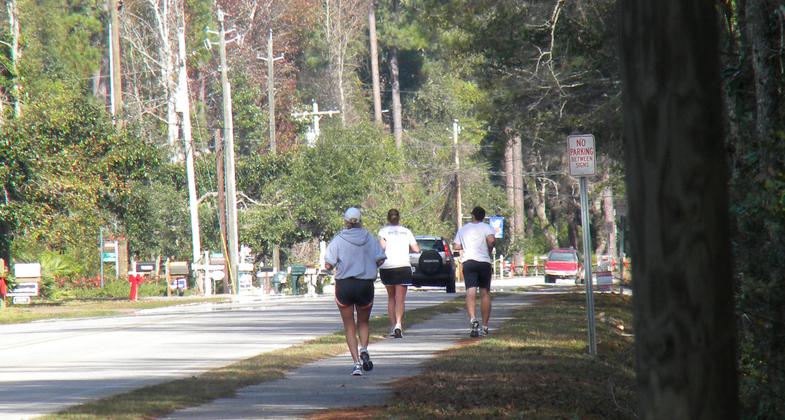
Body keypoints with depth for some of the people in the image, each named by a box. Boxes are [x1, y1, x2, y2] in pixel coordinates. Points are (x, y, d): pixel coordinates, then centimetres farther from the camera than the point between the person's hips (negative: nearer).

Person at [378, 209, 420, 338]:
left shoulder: (383, 230, 5)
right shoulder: (406, 231, 11)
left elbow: (382, 245, -12)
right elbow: (416, 249, 6)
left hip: (387, 268, 0)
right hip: (403, 266, 0)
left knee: (391, 298, 16)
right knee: (400, 298, -4)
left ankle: (392, 326, 12)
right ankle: (398, 324, -24)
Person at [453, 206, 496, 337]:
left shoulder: (463, 229, 13)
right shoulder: (486, 227, 3)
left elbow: (456, 246, 10)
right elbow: (491, 239, -16)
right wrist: (489, 250, 3)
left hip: (468, 261, 1)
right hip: (484, 261, -1)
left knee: (470, 292, -12)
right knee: (485, 293, 9)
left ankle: (473, 319, -37)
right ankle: (485, 326, 11)